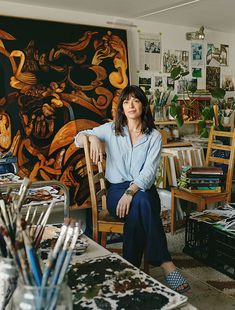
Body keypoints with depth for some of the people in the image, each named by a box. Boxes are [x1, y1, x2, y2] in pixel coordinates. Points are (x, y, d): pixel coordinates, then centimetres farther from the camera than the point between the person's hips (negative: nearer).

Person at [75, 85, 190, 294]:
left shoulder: (154, 136, 4)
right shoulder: (111, 129, 8)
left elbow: (149, 171, -9)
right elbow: (78, 138, 12)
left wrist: (131, 192, -25)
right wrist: (93, 137, -12)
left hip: (144, 189, 0)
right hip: (117, 189, 0)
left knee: (138, 204, -37)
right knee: (140, 203, -35)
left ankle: (131, 268, -28)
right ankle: (165, 263, -31)